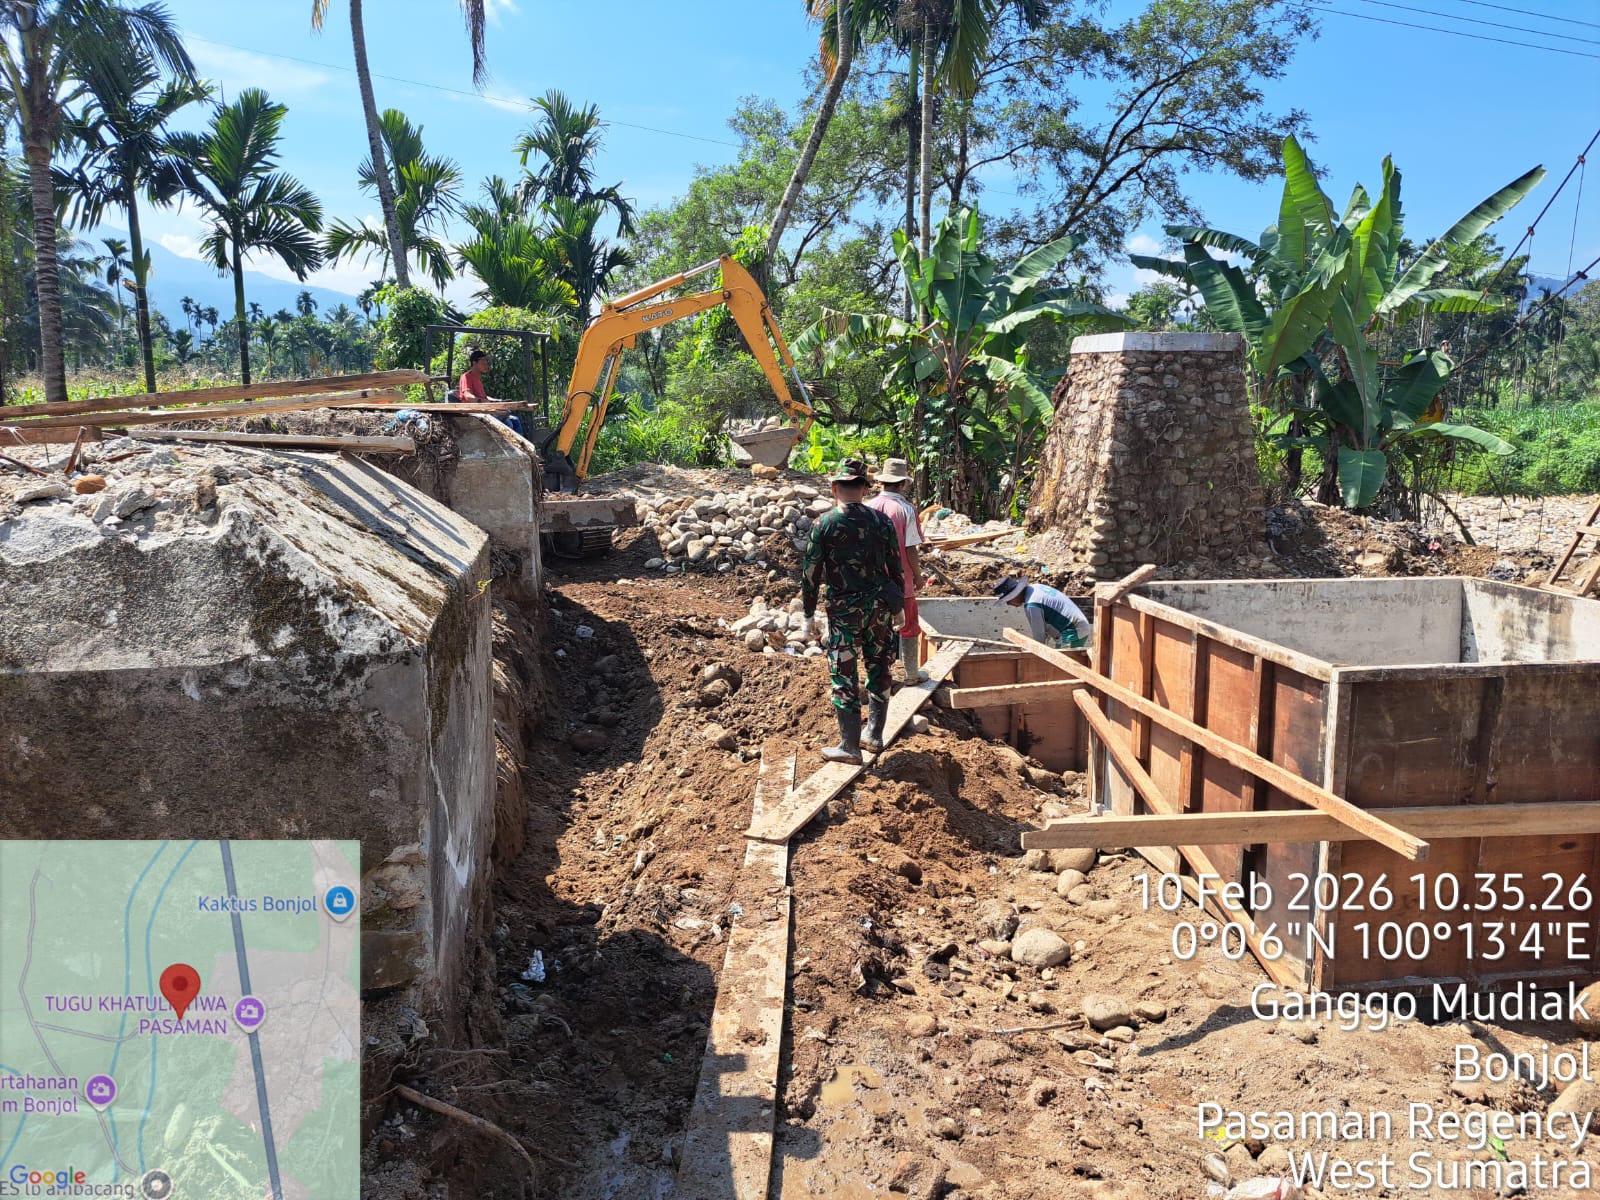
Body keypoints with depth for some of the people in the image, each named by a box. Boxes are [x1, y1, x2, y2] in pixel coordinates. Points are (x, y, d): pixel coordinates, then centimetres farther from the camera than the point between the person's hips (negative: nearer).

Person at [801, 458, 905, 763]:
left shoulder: (824, 524, -8)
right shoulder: (881, 520, 2)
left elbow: (811, 573, -7)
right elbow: (895, 567, 6)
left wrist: (808, 615, 1)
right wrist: (897, 607, 18)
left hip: (845, 609, -4)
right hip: (880, 606, 4)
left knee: (844, 676, 3)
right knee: (879, 669, 17)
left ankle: (849, 747, 6)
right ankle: (874, 735, 25)